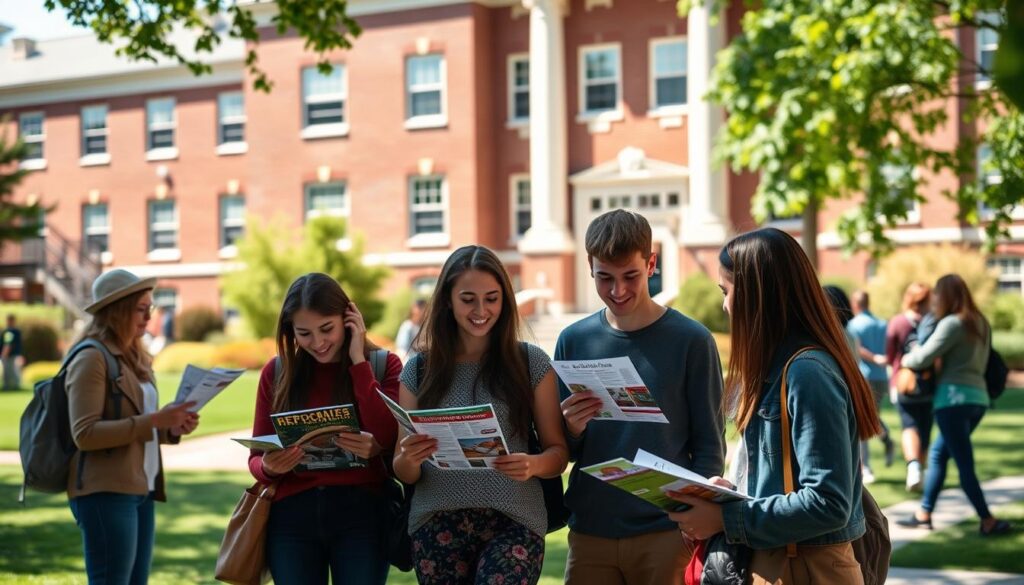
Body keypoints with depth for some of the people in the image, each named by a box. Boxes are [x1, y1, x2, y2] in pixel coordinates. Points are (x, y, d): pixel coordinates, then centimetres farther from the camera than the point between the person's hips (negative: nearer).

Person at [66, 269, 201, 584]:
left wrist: (172, 428, 3)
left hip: (140, 490, 9)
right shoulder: (92, 359, -9)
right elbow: (85, 434, -18)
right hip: (107, 493, -9)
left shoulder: (135, 358, 17)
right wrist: (154, 420, -22)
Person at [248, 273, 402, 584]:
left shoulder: (382, 364, 2)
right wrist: (269, 468, -18)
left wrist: (358, 361, -9)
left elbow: (389, 441, -13)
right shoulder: (277, 371, 6)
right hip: (292, 515, 2)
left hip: (362, 513, -2)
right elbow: (256, 456, 7)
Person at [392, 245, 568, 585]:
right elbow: (405, 475, 9)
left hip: (513, 521, -2)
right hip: (437, 524, 2)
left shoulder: (532, 363, 4)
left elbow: (558, 453, 5)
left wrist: (532, 465, -17)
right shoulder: (419, 370, 7)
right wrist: (408, 459, -14)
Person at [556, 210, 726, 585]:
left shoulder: (691, 340, -3)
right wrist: (572, 431, -12)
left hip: (665, 531, -2)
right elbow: (562, 451, 10)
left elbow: (710, 445, 0)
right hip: (590, 532, 3)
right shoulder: (574, 340, 5)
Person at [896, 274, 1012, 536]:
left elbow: (923, 358, -11)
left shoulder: (952, 323, -10)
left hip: (954, 398, -9)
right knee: (937, 454, 17)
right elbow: (982, 361, 16)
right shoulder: (980, 323, 15)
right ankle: (924, 513, 20)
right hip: (978, 397, 9)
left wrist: (904, 360, 7)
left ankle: (988, 520, -6)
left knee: (964, 464, -5)